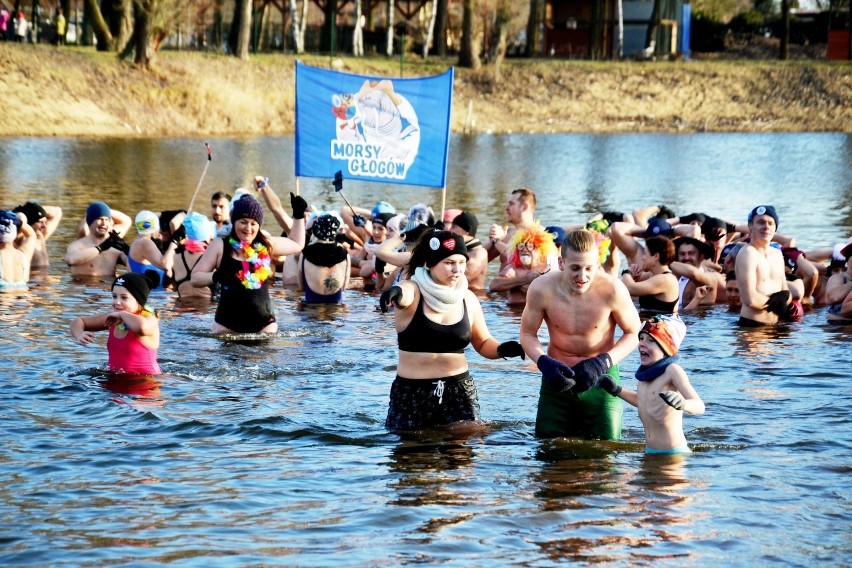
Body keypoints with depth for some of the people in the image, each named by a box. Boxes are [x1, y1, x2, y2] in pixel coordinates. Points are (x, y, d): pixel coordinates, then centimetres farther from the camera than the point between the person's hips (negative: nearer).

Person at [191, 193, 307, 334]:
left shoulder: (267, 245, 10)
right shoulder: (220, 247, 2)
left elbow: (297, 245, 28)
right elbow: (195, 278, 2)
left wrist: (299, 215, 24)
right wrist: (216, 277, -16)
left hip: (263, 323, 2)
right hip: (227, 324, -2)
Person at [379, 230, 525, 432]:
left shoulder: (467, 299, 6)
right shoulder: (413, 291, -7)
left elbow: (483, 343, 17)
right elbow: (404, 294, -33)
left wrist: (502, 349, -6)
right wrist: (395, 294, -58)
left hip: (459, 390, 3)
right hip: (411, 392, -3)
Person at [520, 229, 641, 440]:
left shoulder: (612, 290, -20)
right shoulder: (541, 289, -17)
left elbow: (634, 333, -5)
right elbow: (527, 334, -1)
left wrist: (603, 362, -20)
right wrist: (543, 362, -21)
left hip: (601, 378, -1)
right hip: (557, 376, 1)